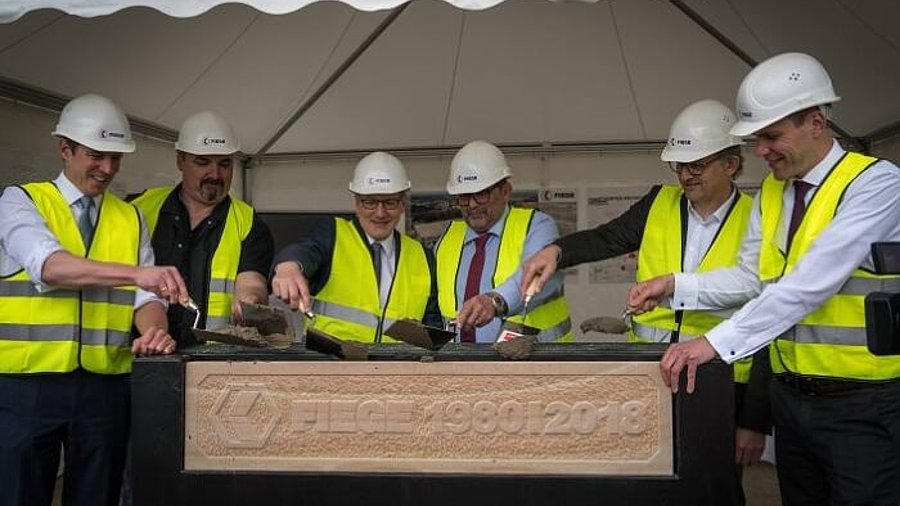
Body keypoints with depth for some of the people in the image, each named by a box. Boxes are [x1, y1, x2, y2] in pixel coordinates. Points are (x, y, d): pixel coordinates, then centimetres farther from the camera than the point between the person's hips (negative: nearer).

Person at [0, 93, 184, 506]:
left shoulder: (130, 218, 10)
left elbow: (145, 296, 2)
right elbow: (49, 266, -20)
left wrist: (153, 331, -22)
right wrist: (136, 272, -33)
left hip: (105, 385, 3)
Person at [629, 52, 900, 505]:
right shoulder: (771, 192, 7)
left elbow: (810, 283, -27)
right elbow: (750, 279, 9)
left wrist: (716, 342, -31)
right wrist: (675, 285, -5)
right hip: (791, 395, 7)